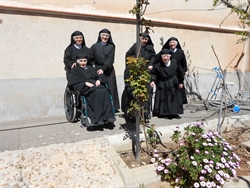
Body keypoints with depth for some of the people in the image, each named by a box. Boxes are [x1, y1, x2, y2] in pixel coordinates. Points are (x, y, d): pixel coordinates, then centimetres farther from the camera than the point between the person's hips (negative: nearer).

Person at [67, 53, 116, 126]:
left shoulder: (90, 68, 32)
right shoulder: (75, 70, 20)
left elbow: (100, 75, 20)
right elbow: (74, 80, 0)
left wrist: (99, 80, -4)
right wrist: (85, 83, -15)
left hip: (96, 85, 4)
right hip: (85, 88, -4)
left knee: (105, 91, -30)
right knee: (97, 92, -36)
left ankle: (108, 116, -34)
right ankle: (98, 118, -37)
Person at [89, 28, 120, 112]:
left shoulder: (111, 46, 7)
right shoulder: (95, 46, 9)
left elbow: (110, 59, -4)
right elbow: (91, 58, 8)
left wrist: (103, 69, -15)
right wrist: (93, 66, -9)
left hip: (108, 70, 0)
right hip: (97, 70, 0)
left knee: (110, 89, -2)